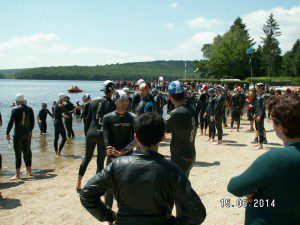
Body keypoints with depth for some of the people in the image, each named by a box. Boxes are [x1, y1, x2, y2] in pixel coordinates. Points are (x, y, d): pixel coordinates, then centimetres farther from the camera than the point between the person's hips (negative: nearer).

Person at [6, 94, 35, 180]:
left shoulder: (15, 109, -8)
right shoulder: (30, 109, 4)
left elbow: (11, 122, -10)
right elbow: (32, 122, 6)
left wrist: (7, 133, -3)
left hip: (18, 135, -4)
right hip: (27, 134, 4)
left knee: (18, 154, 0)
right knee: (27, 153, 14)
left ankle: (17, 174, 1)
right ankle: (29, 172, 20)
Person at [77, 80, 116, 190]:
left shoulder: (94, 101, 4)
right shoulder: (112, 104, -9)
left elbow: (89, 119, 10)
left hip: (91, 133, 4)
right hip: (103, 135, -4)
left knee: (87, 158, 17)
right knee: (100, 160, 8)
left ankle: (78, 183, 21)